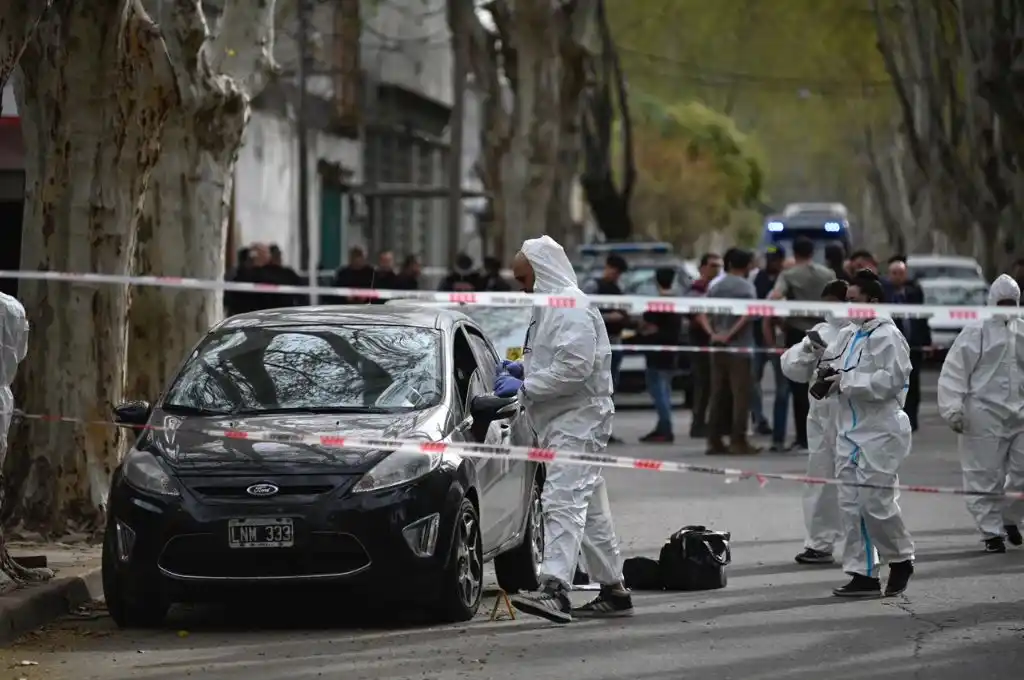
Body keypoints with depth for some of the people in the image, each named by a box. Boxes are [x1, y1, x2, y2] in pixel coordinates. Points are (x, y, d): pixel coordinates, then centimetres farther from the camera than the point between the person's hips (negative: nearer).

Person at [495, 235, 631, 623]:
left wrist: (525, 387, -19)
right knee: (590, 509, 14)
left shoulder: (572, 309, -15)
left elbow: (573, 368, -24)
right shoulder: (552, 306, 19)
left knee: (563, 500, -21)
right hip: (565, 420, 11)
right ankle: (614, 592, 21)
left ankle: (555, 590, -31)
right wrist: (524, 368, 14)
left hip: (578, 418, -11)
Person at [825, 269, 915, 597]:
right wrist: (829, 377, 5)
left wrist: (846, 381, -19)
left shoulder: (887, 336, -12)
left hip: (880, 432, -9)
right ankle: (863, 574, 9)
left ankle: (901, 560, 13)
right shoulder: (850, 336, 15)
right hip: (851, 431, 9)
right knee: (851, 504, 5)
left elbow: (891, 380, -23)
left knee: (876, 502, -8)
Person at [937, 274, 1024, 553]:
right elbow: (954, 370, -8)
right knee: (985, 476, 0)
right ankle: (991, 531, 11)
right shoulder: (976, 331, -5)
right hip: (985, 415, -4)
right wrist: (953, 408, -14)